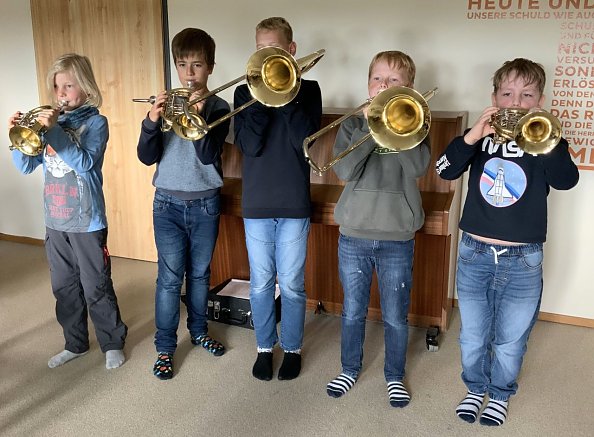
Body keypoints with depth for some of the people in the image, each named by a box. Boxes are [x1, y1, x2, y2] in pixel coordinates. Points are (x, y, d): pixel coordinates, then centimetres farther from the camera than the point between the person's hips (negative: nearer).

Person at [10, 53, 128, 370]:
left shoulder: (95, 122, -6)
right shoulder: (50, 120, 7)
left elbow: (85, 163, -21)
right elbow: (26, 166, 5)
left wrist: (55, 130, -26)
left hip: (87, 221, -5)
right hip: (55, 220, 5)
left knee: (96, 287, 4)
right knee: (64, 287, 15)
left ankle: (113, 343, 22)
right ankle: (75, 343, 31)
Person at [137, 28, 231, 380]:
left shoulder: (218, 107, -4)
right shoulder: (166, 103, 0)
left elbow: (207, 155, -16)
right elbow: (148, 157, -6)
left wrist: (198, 115, -28)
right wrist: (152, 120, -23)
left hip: (205, 203, 0)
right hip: (168, 203, 0)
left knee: (199, 273, 14)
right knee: (169, 277, 1)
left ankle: (199, 331, 33)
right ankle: (165, 347, 14)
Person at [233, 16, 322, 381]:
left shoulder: (307, 89, 2)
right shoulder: (246, 92, 4)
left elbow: (306, 140, -14)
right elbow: (249, 145, -10)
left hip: (294, 204, -1)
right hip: (256, 203, 1)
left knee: (291, 284, 7)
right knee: (261, 283, 11)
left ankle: (293, 348, 26)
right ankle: (265, 347, 29)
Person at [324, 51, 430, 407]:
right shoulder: (352, 124, 2)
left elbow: (419, 167, -19)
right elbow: (345, 171, -14)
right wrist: (369, 128, -19)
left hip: (397, 238, -1)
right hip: (354, 234, 1)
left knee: (395, 317, 12)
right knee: (353, 312, 15)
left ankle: (395, 376, 33)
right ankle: (350, 369, 36)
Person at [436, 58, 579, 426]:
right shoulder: (481, 136, 1)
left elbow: (566, 180, -20)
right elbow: (446, 170, -11)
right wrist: (472, 136, -25)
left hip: (523, 260, -1)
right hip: (474, 253, 1)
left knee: (510, 340, 13)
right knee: (472, 336, 15)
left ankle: (501, 393, 37)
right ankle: (476, 388, 39)